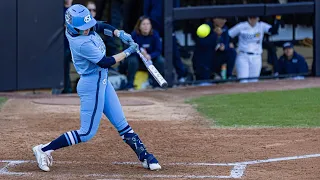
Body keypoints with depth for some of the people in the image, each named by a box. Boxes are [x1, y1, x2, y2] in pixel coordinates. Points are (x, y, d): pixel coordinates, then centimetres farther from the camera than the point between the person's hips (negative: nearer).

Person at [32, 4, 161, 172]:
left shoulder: (76, 26, -4)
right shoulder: (81, 43, -29)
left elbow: (101, 26, 15)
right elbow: (105, 62, -23)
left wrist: (120, 34, -1)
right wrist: (128, 52, -13)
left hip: (102, 81, 9)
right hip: (92, 84, -9)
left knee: (121, 124, 12)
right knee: (87, 133, -3)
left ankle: (144, 156, 17)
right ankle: (44, 150, 3)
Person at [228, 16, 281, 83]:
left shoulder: (261, 26, 3)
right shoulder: (241, 26, 0)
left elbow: (274, 31, -12)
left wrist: (277, 18, -23)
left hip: (256, 58, 2)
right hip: (243, 57, -2)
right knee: (243, 82, -11)